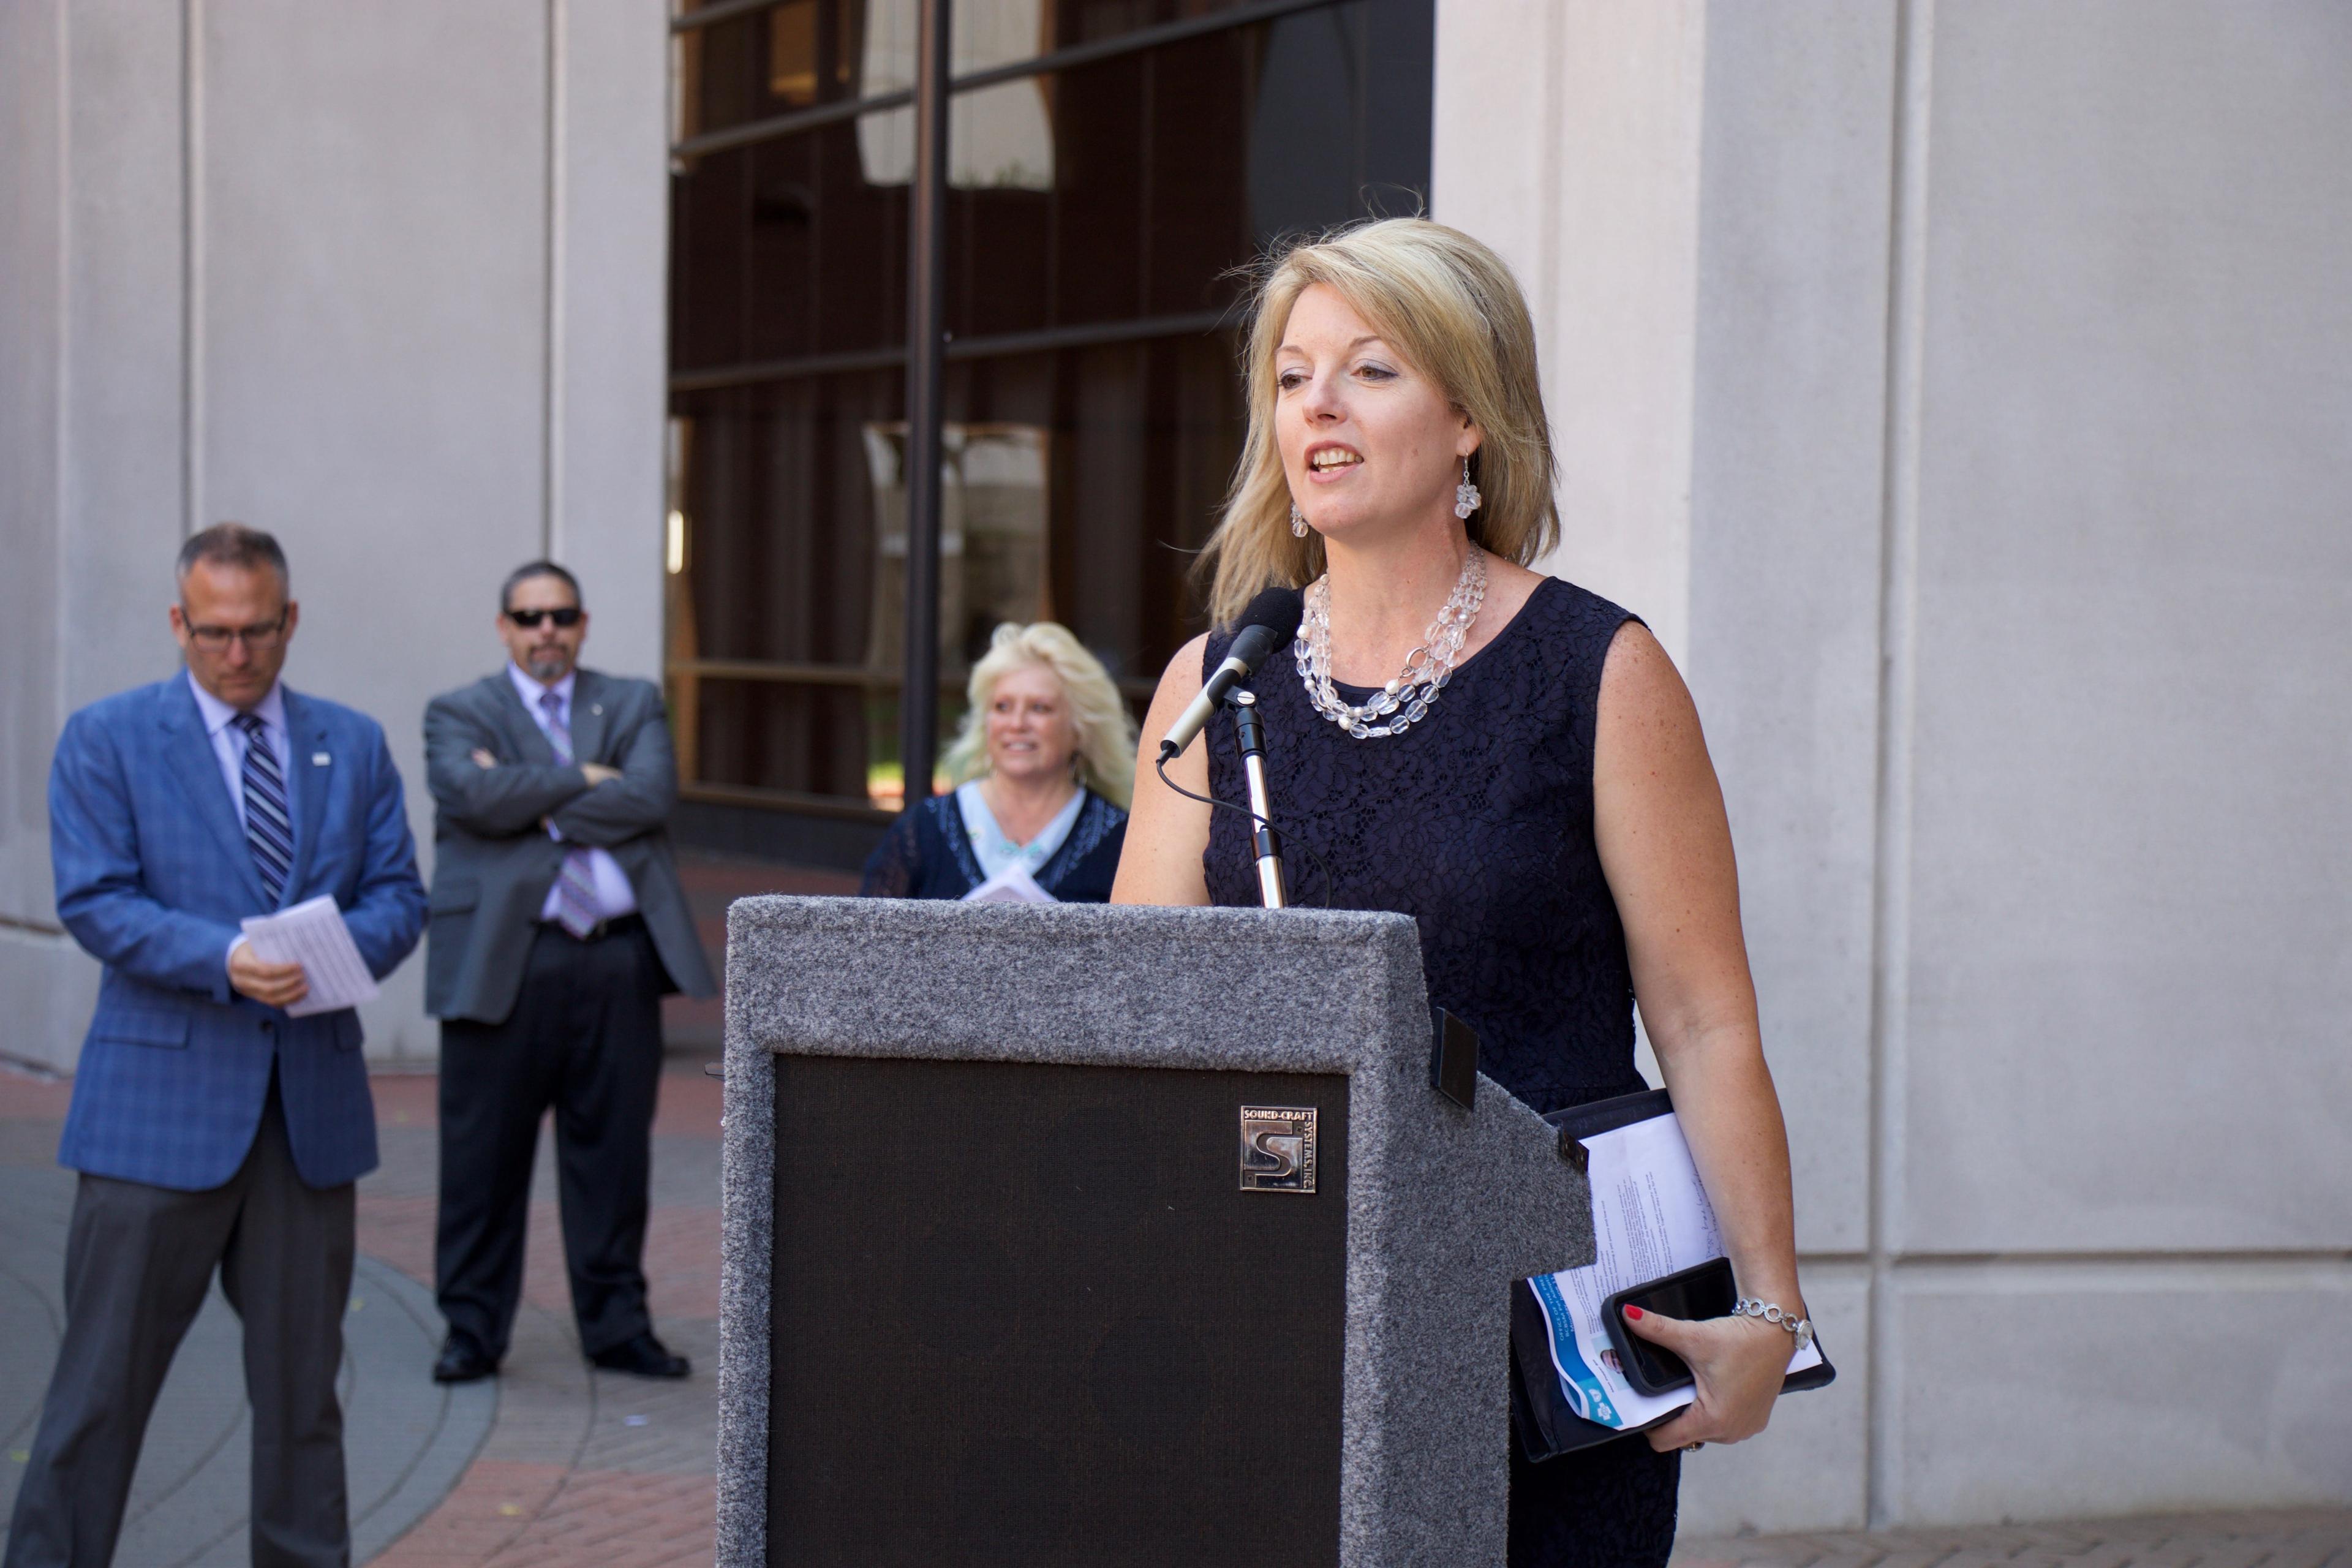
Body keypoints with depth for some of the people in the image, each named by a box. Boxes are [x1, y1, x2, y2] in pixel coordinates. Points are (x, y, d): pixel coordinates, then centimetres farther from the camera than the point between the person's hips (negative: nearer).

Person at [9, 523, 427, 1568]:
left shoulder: (353, 745, 12)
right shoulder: (106, 739, 1)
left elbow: (399, 896, 8)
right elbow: (94, 902, -8)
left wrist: (340, 952, -15)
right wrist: (224, 959, -23)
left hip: (310, 1104, 3)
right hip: (160, 1102, -3)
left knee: (302, 1379, 10)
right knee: (104, 1376, -1)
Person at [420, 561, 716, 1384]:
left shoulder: (633, 705, 14)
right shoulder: (458, 714, 8)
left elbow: (651, 795, -5)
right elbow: (480, 797, -13)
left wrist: (536, 805, -8)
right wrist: (583, 778, -7)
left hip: (619, 961, 2)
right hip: (504, 962, -2)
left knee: (613, 1151, 6)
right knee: (485, 1154, 1)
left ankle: (617, 1325, 16)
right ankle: (473, 1328, 10)